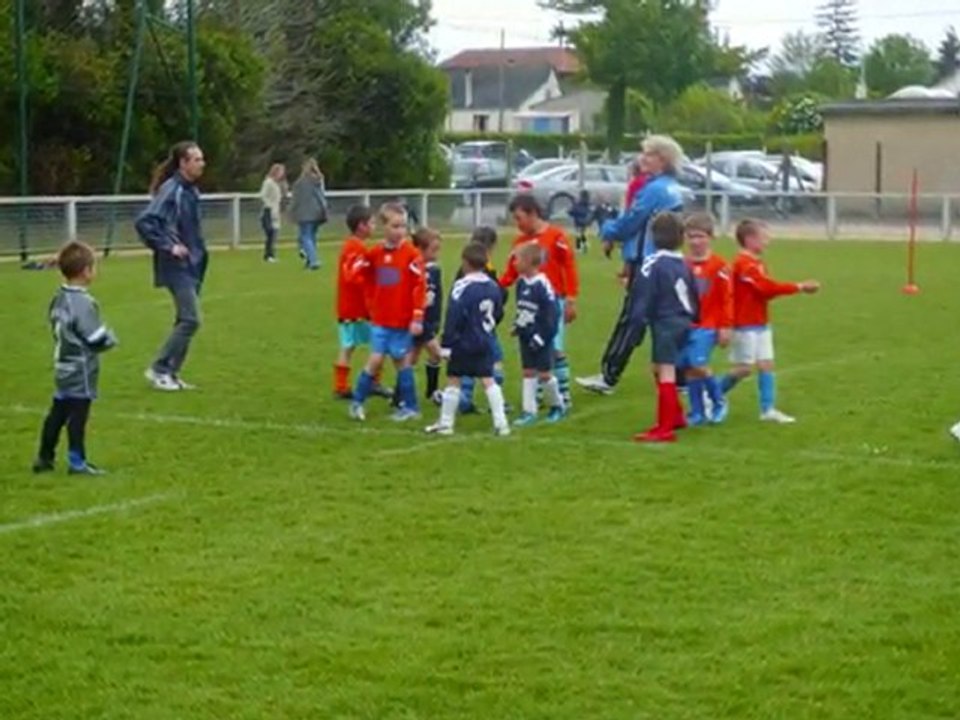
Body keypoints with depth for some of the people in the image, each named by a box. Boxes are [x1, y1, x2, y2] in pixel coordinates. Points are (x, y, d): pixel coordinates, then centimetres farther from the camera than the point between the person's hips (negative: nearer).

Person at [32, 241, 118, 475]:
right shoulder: (83, 303, -21)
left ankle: (44, 458, 19)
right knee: (77, 416, -2)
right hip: (81, 371, -9)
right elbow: (97, 340, -21)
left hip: (63, 367, 9)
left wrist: (103, 335, 15)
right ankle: (77, 462, 3)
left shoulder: (59, 299, 7)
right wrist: (110, 337, 0)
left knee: (57, 413, 14)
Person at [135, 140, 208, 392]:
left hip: (192, 265, 9)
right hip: (177, 266, -9)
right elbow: (144, 222, -22)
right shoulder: (170, 191, -16)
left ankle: (170, 373, 17)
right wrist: (168, 246, -21)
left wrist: (199, 251, 10)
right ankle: (159, 369, -1)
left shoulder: (190, 191, 10)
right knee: (190, 319, -11)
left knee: (186, 321, 10)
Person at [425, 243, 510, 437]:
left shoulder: (462, 286, -18)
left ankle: (446, 423, 12)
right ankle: (501, 423, 0)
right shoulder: (493, 287, 5)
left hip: (463, 343, -6)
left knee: (453, 381, 5)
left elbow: (453, 317, -20)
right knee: (488, 381, 6)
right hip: (484, 344, 6)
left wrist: (446, 344, -17)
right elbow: (498, 314, 15)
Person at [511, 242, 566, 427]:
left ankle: (557, 406, 22)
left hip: (540, 339, -7)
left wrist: (542, 336, -18)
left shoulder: (542, 285, -20)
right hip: (526, 337, 7)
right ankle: (529, 411, 11)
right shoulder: (521, 283, 4)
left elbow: (552, 314, -18)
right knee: (528, 373, 8)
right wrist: (517, 326, 9)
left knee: (544, 374, 1)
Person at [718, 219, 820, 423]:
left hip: (761, 324, 9)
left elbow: (766, 290, 7)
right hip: (745, 326, -9)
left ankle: (768, 409, 6)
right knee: (744, 368, -3)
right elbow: (767, 287, -22)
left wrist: (799, 288, -8)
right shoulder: (744, 264, -17)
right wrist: (799, 287, -18)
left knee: (766, 365, 4)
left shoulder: (757, 263, 13)